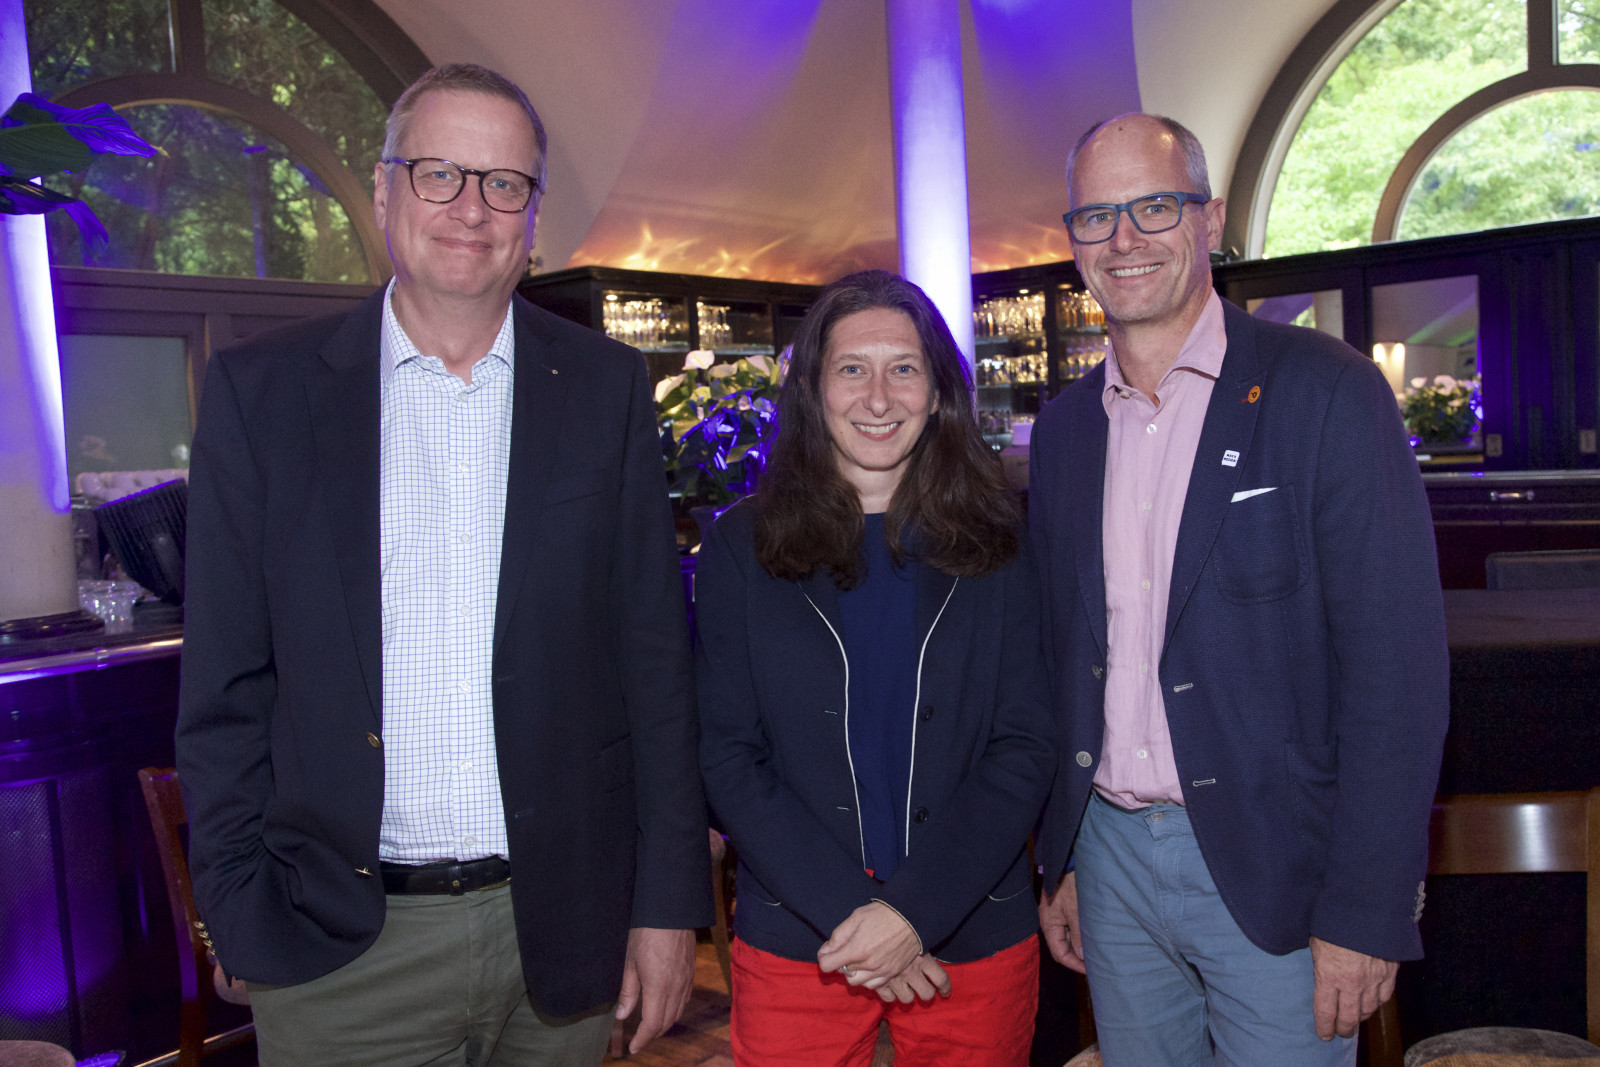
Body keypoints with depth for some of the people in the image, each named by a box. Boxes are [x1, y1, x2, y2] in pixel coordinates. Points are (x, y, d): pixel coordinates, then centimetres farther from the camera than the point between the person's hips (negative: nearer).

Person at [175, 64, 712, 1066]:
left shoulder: (607, 385, 0)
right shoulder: (261, 389, -1)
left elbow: (655, 661, 0)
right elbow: (227, 687, 1)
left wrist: (668, 905, -1)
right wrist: (243, 918, -3)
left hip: (562, 931, 1)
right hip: (339, 951, 0)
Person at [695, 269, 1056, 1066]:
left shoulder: (993, 549, -1)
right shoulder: (741, 548, -2)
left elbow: (1026, 747, -4)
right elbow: (727, 759, -4)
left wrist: (915, 911, -14)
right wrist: (850, 911, -14)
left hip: (978, 944, 1)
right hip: (795, 949, 0)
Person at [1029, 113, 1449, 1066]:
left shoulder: (1328, 391, -10)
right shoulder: (1064, 427, 6)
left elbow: (1397, 666, -13)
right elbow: (1062, 656, 10)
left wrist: (1366, 911, -15)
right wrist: (1059, 860, 9)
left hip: (1273, 877, -4)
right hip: (1111, 858, 5)